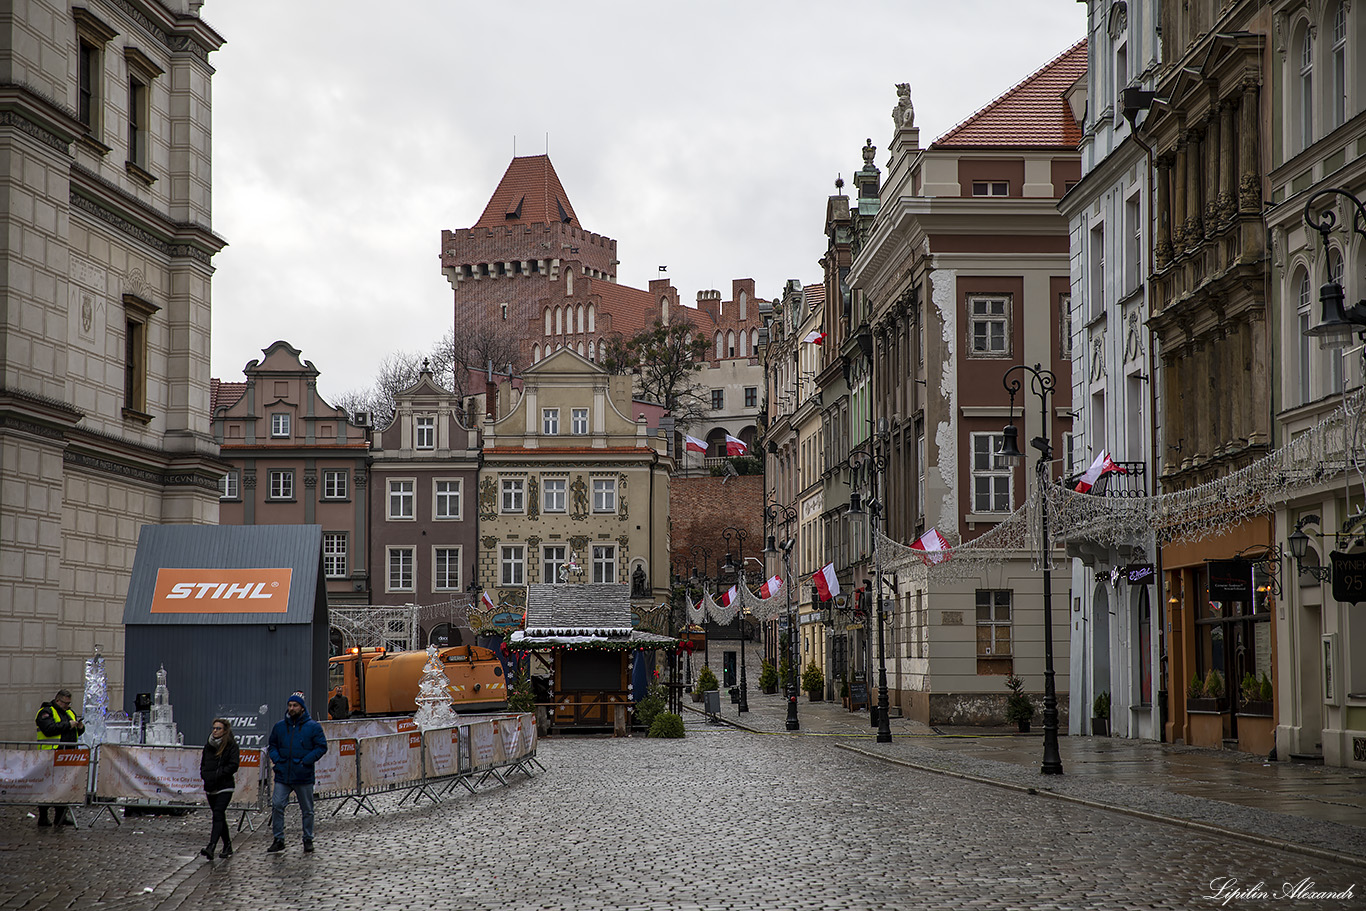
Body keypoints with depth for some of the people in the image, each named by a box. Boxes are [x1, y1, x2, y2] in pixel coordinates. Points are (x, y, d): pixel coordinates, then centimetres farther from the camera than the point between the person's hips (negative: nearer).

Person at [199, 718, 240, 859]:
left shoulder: (231, 746, -5)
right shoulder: (208, 746, 14)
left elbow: (233, 765, -12)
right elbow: (203, 764, 21)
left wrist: (217, 774, -17)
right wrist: (205, 774, 0)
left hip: (224, 787, -7)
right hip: (210, 788, 7)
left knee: (218, 815, -18)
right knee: (220, 817, 13)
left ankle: (211, 847, -29)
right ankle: (227, 847, 23)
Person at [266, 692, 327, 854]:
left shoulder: (313, 727, -2)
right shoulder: (279, 726, 9)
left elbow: (321, 747, -3)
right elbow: (273, 745, 20)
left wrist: (306, 761, -13)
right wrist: (276, 758, 0)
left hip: (303, 776, -2)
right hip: (283, 775, 2)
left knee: (307, 810, 7)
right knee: (277, 805, -8)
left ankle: (308, 840, 20)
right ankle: (278, 840, 0)